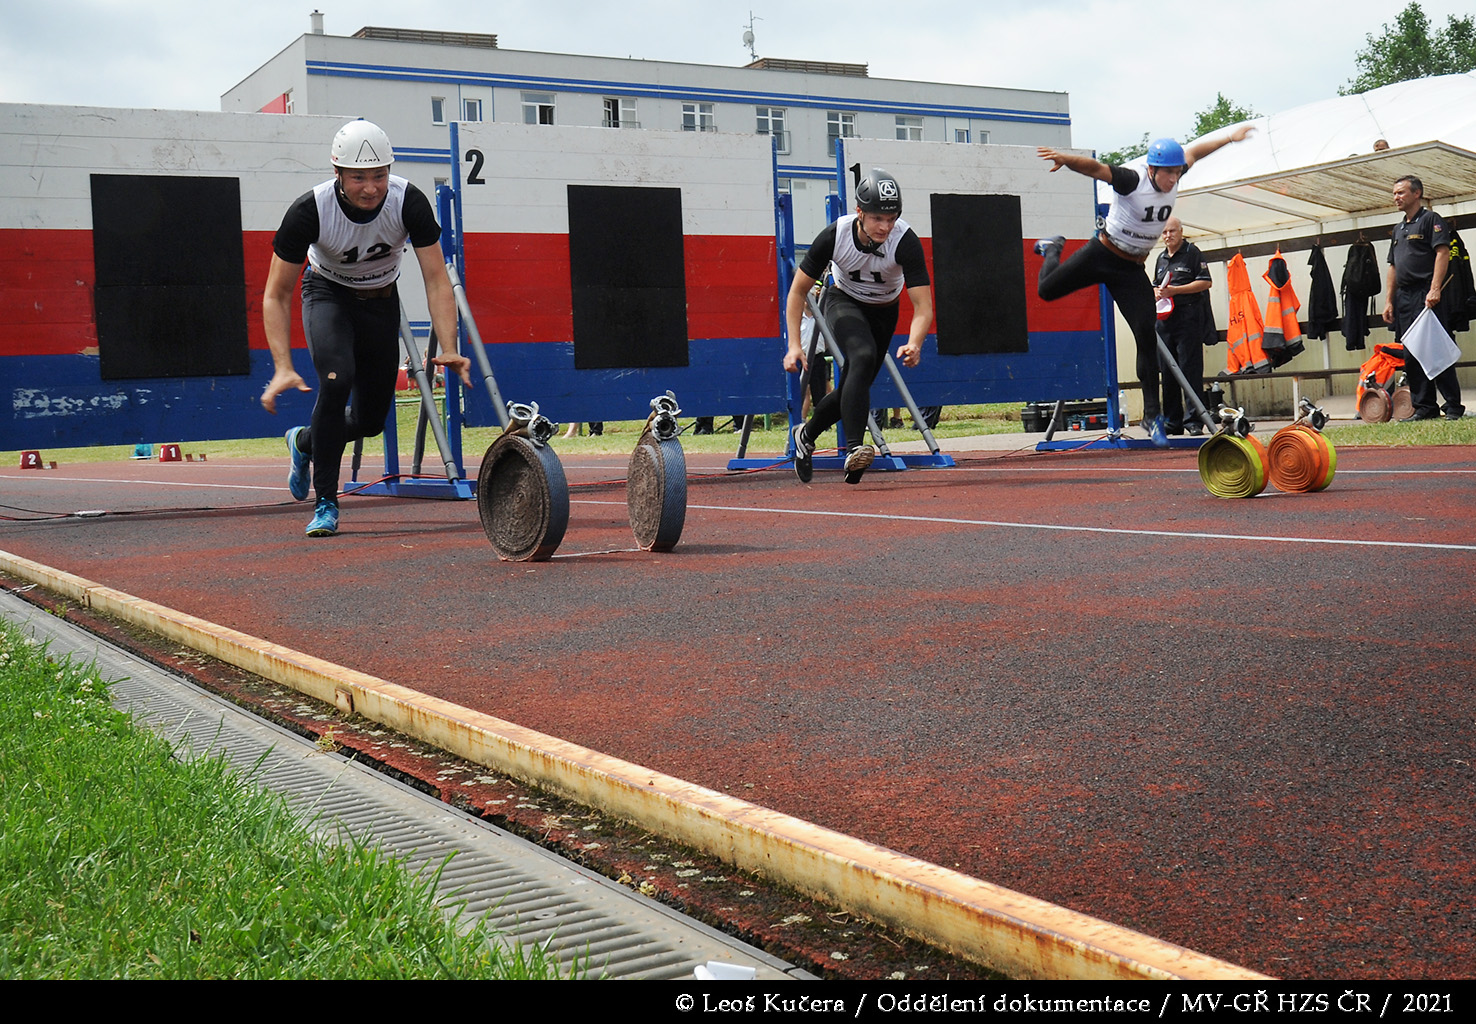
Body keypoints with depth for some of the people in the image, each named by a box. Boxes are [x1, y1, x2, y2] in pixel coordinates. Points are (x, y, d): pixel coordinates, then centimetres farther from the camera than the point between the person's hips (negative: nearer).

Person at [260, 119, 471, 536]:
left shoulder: (409, 202, -28)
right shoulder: (309, 211, -31)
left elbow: (436, 280, -25)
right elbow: (276, 295, -24)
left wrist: (448, 348, -39)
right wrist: (283, 367, -35)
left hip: (382, 301, 3)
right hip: (328, 294, -3)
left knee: (371, 420, 4)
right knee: (336, 379, -29)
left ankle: (304, 442, 38)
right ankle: (325, 504, -16)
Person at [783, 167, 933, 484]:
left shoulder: (906, 241, -31)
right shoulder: (834, 235, -29)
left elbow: (923, 306, -35)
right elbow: (797, 291, -17)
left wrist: (914, 344, -54)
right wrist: (794, 344, -26)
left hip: (884, 313, 2)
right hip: (844, 302, -2)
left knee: (853, 388, 6)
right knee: (863, 357, -32)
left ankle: (806, 434, 33)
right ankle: (853, 447, -34)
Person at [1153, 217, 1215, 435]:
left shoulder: (1192, 252, -1)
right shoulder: (1161, 258, 20)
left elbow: (1205, 282, -8)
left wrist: (1175, 290, -14)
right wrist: (1156, 292, 6)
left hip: (1189, 317, -7)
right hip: (1165, 318, 7)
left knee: (1190, 369, -9)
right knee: (1167, 370, 7)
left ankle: (1194, 419, -8)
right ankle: (1172, 422, 12)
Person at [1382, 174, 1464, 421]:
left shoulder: (1431, 219, -1)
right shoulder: (1399, 229, 22)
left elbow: (1442, 253, -12)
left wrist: (1434, 289, -22)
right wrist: (1389, 301, 14)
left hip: (1425, 296, -8)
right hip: (1404, 298, 8)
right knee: (1411, 355, 5)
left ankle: (1453, 406, -5)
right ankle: (1424, 407, 10)